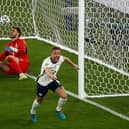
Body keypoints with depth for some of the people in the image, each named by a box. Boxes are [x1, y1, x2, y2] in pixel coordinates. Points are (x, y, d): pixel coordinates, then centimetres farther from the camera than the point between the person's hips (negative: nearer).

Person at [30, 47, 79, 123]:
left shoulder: (60, 59, -21)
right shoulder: (47, 62, -40)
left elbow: (66, 59, 6)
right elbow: (47, 70, -65)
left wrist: (73, 65, 16)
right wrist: (51, 76, -86)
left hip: (53, 80, 4)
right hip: (43, 83, -4)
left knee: (64, 96, -11)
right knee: (39, 100, 15)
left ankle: (58, 110, 20)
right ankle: (33, 113, 49)